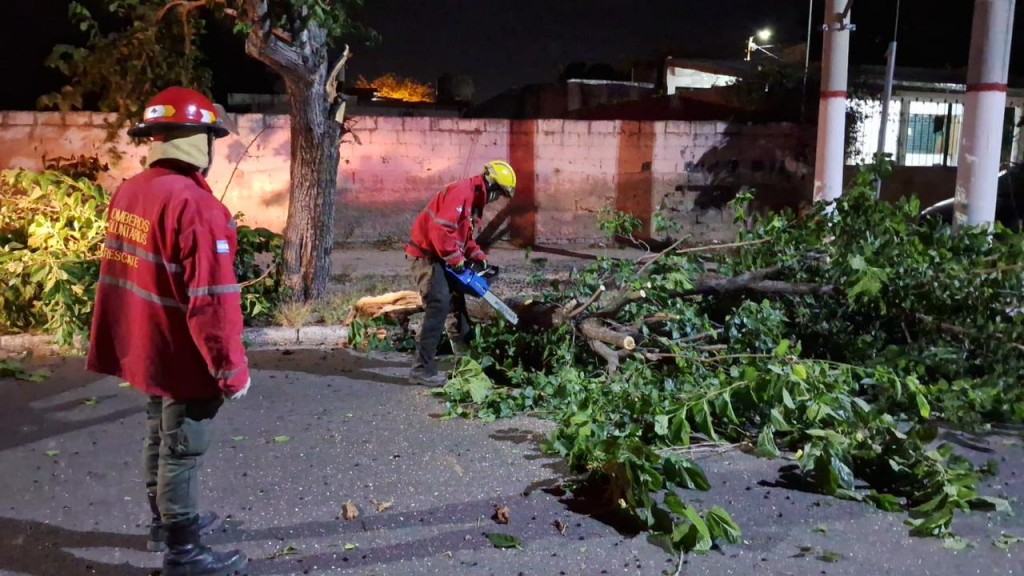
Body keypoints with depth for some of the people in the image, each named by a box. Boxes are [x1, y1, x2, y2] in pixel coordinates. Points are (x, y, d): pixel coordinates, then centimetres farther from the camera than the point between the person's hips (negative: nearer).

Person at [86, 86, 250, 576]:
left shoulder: (128, 193, 4)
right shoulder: (194, 205, -25)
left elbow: (122, 273, 13)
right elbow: (212, 300, -26)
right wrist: (232, 368, -19)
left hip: (146, 350, 9)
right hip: (184, 358, -9)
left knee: (159, 438, 23)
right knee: (182, 452, 5)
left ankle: (165, 522, 41)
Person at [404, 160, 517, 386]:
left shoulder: (475, 200, 14)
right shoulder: (461, 192, -20)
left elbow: (465, 236, 21)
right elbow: (441, 229, -30)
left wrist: (479, 256, 7)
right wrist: (456, 260, -22)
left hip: (439, 257, 11)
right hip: (426, 255, -11)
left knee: (456, 300, 20)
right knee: (439, 305, -19)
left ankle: (464, 354, 38)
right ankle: (422, 369, -20)